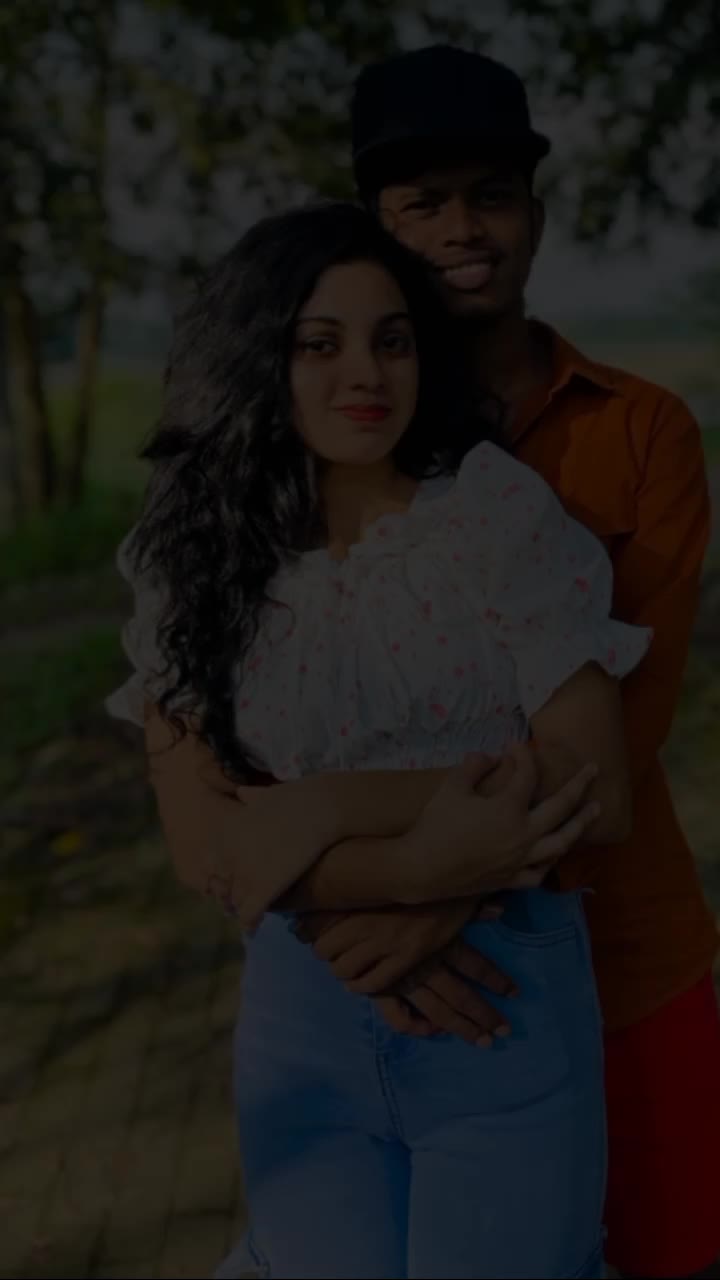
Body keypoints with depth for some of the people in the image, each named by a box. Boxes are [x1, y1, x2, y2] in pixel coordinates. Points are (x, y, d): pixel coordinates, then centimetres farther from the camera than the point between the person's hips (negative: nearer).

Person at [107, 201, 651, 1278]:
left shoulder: (499, 514, -5)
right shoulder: (198, 564, 0)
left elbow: (597, 795, -9)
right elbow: (202, 846, -6)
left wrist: (334, 805, -14)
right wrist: (418, 870, -20)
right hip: (300, 1024, 2)